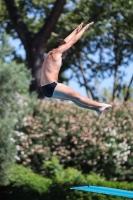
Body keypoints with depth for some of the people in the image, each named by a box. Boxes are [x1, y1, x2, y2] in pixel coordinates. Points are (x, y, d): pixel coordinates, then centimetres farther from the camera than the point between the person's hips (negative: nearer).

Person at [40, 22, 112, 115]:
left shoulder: (51, 54, 21)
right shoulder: (57, 52, -5)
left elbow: (66, 41, 31)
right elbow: (73, 41, 0)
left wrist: (76, 30, 39)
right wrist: (84, 29, 9)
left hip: (46, 89, 10)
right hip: (52, 87, -10)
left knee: (73, 97, 11)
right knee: (76, 96, -3)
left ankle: (96, 108, 12)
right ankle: (99, 106, 2)